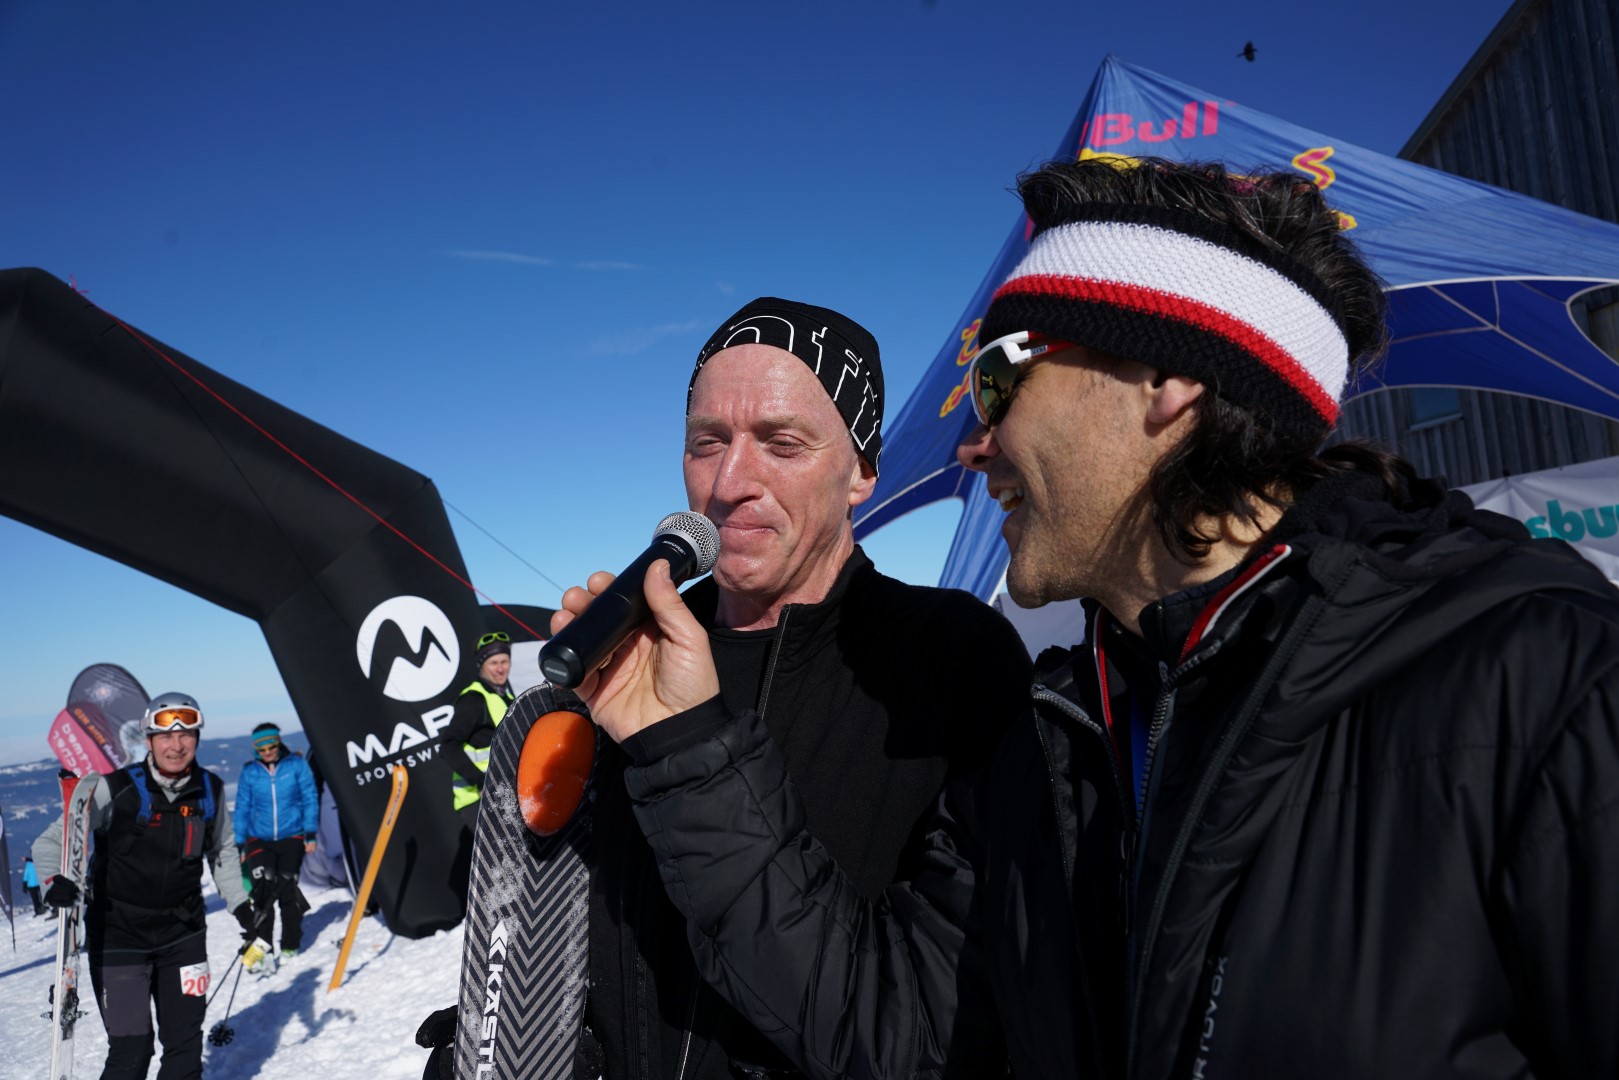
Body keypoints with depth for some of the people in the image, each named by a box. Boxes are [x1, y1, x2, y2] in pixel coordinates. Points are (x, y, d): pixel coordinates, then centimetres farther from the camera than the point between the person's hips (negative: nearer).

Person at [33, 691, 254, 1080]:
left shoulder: (210, 790, -3)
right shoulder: (112, 789, -17)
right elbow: (52, 842, -9)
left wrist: (238, 902, 11)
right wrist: (56, 882, -28)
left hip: (184, 934, 4)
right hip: (118, 934, -4)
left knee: (186, 1041, 11)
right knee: (131, 1049, -3)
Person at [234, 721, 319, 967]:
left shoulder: (296, 764, -3)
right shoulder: (249, 772, 1)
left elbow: (310, 800, 1)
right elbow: (242, 809, 8)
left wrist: (310, 834, -3)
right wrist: (239, 844, 5)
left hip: (291, 838, -1)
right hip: (259, 840, 1)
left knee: (288, 891, -2)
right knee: (262, 889, -15)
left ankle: (290, 946, 14)